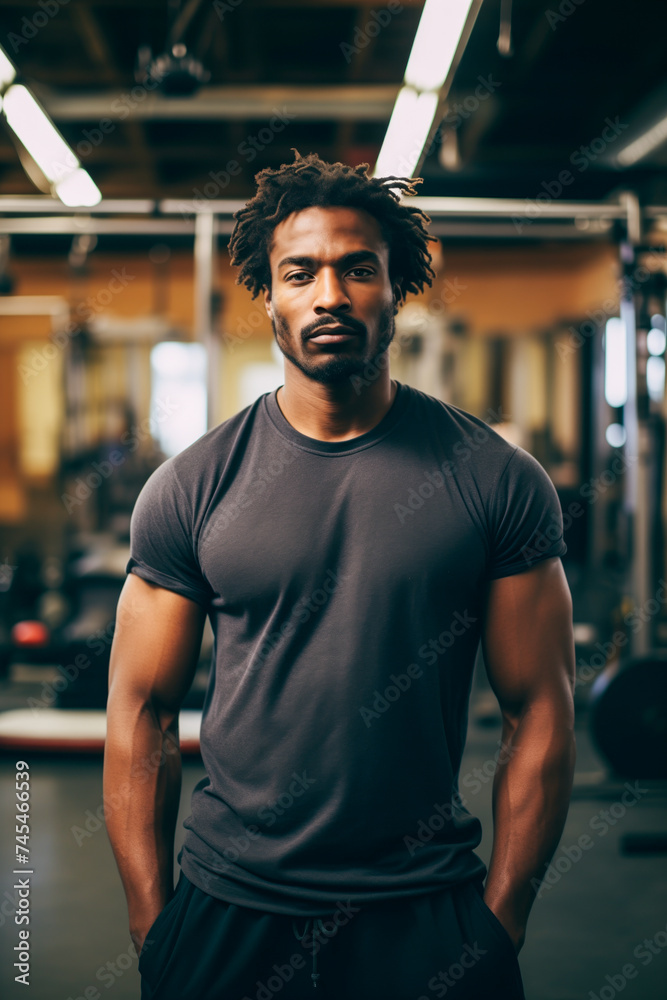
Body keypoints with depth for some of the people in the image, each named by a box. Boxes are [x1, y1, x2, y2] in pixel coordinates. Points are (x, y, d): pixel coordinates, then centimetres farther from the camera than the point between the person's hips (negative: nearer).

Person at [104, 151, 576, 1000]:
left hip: (431, 921, 0)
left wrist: (501, 921, -4)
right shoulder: (191, 487, -2)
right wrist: (153, 926, -2)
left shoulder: (496, 480, -4)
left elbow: (538, 710, -2)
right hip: (226, 916, 1)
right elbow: (142, 712, 0)